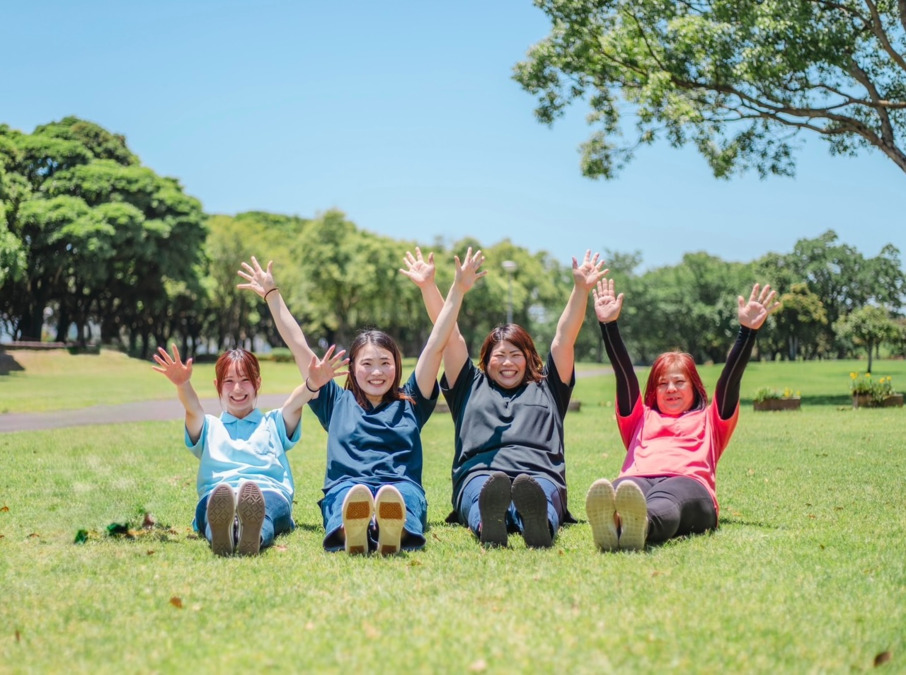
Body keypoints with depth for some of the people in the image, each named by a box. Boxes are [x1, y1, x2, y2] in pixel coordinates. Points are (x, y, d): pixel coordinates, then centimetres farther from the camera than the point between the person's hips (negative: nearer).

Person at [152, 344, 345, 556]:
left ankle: (255, 535, -73)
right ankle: (220, 533, -73)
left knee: (264, 503, -40)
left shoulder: (273, 424, 33)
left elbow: (294, 405, 9)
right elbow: (193, 409, 8)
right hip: (216, 494, 0)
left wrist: (313, 383, -17)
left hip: (270, 492, 0)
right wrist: (183, 384, -18)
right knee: (216, 500, -40)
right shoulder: (209, 427, 33)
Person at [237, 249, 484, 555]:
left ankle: (393, 527, -72)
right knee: (351, 494, -40)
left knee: (400, 495, -40)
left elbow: (436, 345, 22)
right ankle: (351, 529, -73)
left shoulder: (409, 403, 28)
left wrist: (458, 289, 17)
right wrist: (272, 294, 29)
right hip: (345, 487, 0)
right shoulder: (336, 403, 29)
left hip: (402, 486, 0)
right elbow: (298, 346, 29)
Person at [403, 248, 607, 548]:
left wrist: (581, 289, 13)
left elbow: (565, 339, 24)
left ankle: (537, 521, -73)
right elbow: (450, 336, 25)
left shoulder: (547, 388, 33)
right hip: (479, 475, 0)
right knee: (485, 490, -40)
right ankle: (488, 523, -73)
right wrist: (428, 286, 18)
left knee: (539, 492, -39)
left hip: (540, 475, 1)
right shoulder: (471, 387, 32)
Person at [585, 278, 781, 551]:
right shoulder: (641, 419, 40)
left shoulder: (709, 421, 36)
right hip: (638, 479, 2)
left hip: (688, 482, -1)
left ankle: (641, 526, -76)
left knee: (664, 503, -41)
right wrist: (608, 325, 19)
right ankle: (612, 523, -74)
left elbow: (730, 379, 23)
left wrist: (747, 331, 11)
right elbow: (624, 375, 29)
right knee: (624, 490, -39)